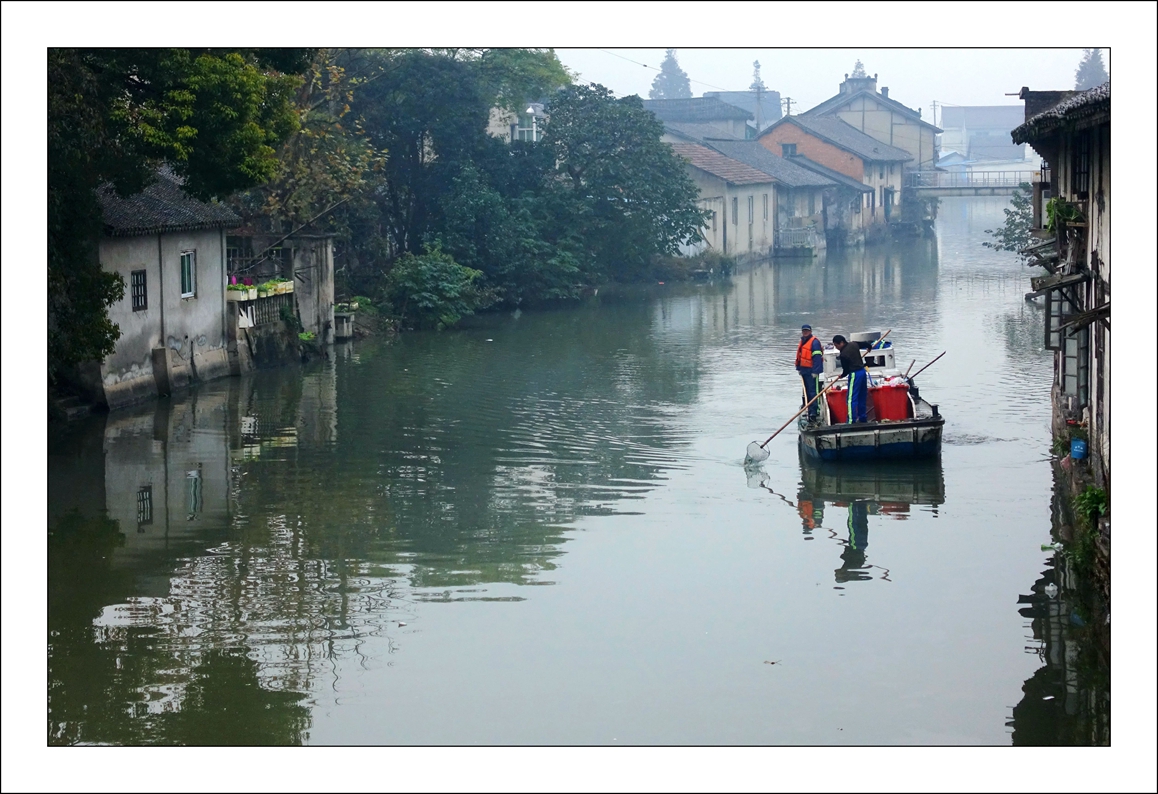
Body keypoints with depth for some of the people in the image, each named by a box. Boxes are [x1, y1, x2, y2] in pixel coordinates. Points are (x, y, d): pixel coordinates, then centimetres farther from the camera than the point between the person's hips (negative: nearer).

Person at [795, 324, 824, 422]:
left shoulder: (814, 342, -12)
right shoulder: (802, 342, 17)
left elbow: (817, 357, -18)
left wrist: (815, 371, -22)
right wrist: (799, 369, 20)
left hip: (811, 372, -10)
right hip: (804, 371, 10)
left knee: (813, 392, -10)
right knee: (807, 392, 13)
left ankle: (813, 413, -13)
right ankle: (810, 411, 20)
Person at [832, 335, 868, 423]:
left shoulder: (843, 354, -20)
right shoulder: (853, 344, 3)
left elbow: (846, 370, -11)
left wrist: (842, 375, 12)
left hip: (854, 374, -9)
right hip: (863, 372, 9)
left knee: (851, 399, -8)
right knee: (862, 397, 16)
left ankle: (851, 420, -13)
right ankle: (863, 418, 22)